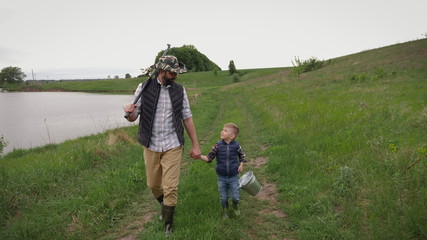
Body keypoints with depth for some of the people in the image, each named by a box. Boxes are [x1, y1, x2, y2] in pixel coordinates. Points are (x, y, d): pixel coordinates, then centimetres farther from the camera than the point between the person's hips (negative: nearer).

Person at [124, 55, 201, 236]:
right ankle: (165, 205, 47)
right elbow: (133, 118, -4)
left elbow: (187, 118, 3)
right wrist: (129, 113, -29)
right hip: (151, 146, 1)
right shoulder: (144, 88, -6)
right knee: (153, 184, 15)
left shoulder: (179, 90, -2)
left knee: (170, 187, -2)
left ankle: (168, 225, 19)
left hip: (173, 146, -1)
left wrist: (195, 145, 3)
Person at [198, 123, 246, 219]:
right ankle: (225, 211, 41)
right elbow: (209, 158, -9)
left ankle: (235, 206, 41)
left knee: (236, 197, 6)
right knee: (223, 197, 13)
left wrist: (241, 164, -3)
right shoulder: (218, 145, -12)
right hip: (221, 177, 1)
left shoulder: (236, 145, -11)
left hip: (233, 177, 0)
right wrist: (200, 156, -24)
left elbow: (242, 155, 10)